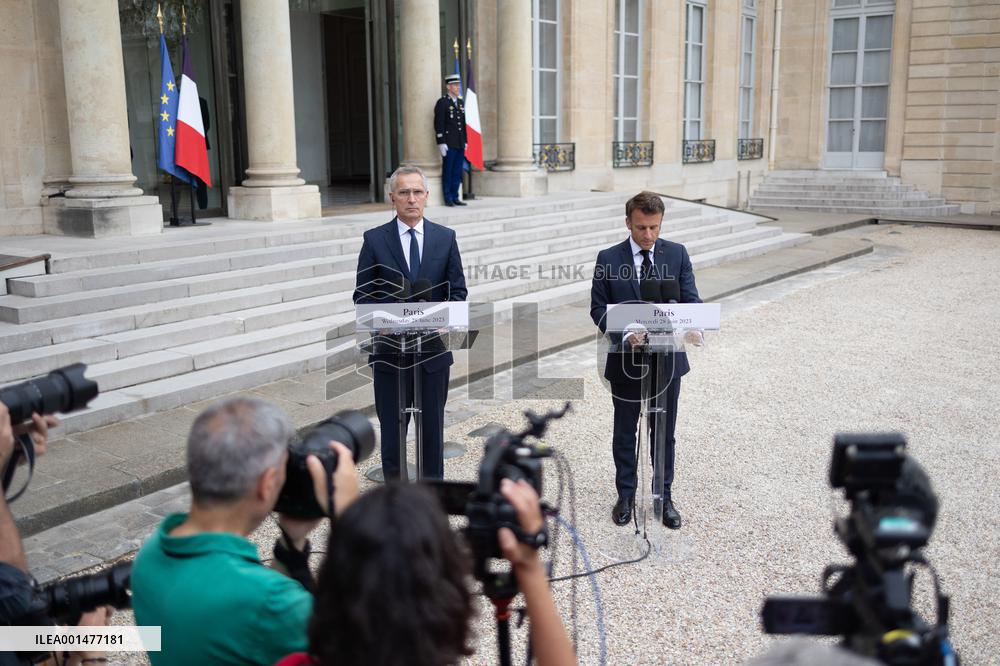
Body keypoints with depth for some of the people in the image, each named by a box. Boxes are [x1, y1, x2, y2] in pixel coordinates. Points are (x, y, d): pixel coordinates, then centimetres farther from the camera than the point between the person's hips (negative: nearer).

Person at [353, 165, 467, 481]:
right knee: (392, 426, 8)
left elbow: (458, 290, 5)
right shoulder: (374, 239, 0)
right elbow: (363, 294, 0)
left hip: (434, 346, 1)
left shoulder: (445, 238, 4)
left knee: (433, 425, 10)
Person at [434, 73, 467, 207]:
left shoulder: (461, 103, 16)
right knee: (447, 172, -1)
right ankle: (448, 199, 4)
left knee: (457, 172, 8)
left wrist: (466, 141, 15)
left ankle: (455, 197, 14)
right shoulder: (442, 103, -5)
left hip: (460, 144, 6)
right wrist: (441, 143, -15)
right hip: (449, 144, -6)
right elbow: (439, 124, -10)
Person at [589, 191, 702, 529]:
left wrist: (692, 325, -29)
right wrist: (624, 334, -23)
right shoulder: (608, 259, -5)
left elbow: (690, 298, -7)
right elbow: (598, 307, -6)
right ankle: (625, 495, 30)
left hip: (667, 357, 1)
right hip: (625, 358, -1)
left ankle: (664, 496, 27)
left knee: (664, 432, 12)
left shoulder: (677, 254, -2)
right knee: (624, 433, 13)